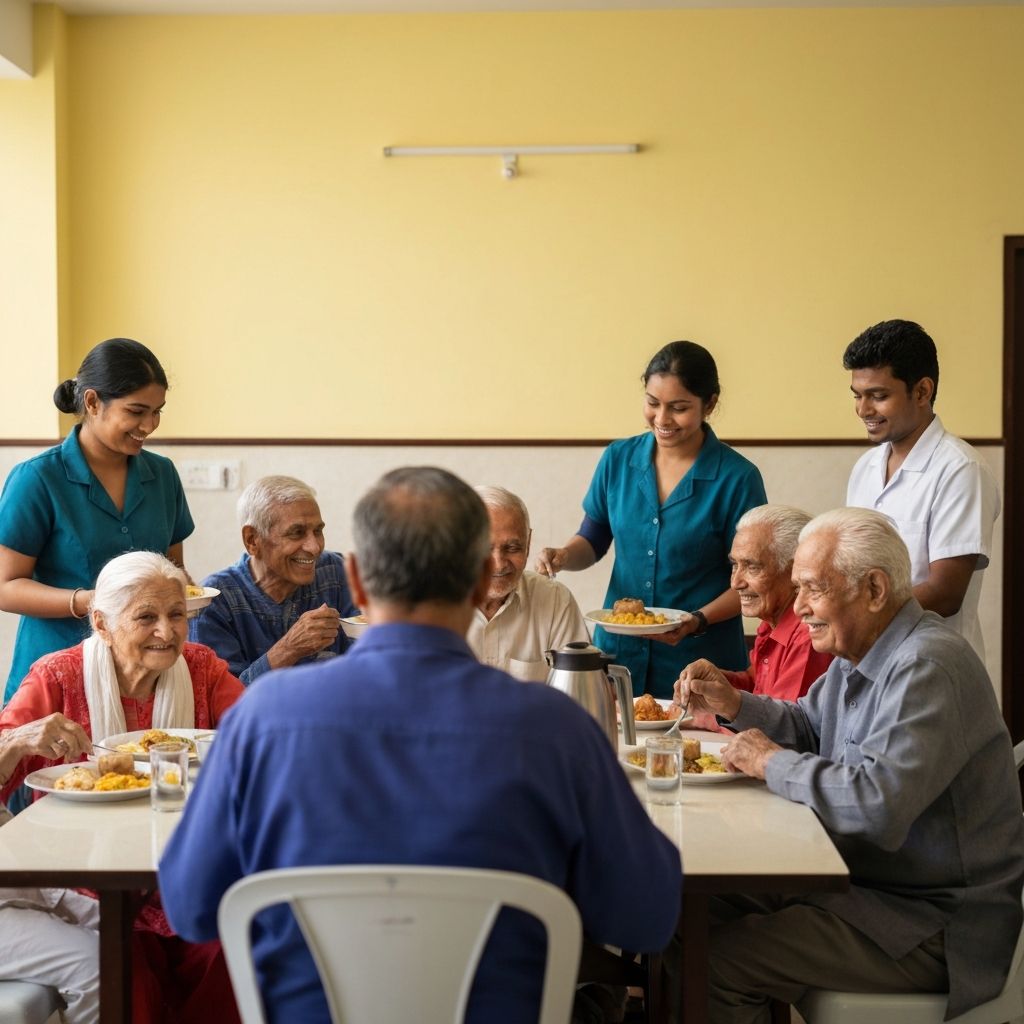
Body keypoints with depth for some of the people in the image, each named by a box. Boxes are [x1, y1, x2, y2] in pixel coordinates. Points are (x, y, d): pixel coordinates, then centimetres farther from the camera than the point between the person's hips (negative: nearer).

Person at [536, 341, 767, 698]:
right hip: (618, 652, 3)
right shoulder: (619, 459, 1)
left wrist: (698, 621, -20)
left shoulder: (737, 478, -10)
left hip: (700, 659, -3)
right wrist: (563, 556, -9)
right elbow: (592, 541, 11)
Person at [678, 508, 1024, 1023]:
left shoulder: (927, 669, -25)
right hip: (863, 878, 10)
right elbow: (808, 723, 27)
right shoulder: (858, 653, 9)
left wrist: (771, 761, -19)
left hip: (933, 923, -10)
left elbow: (878, 805, -35)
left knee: (718, 962, -18)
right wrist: (734, 703, 7)